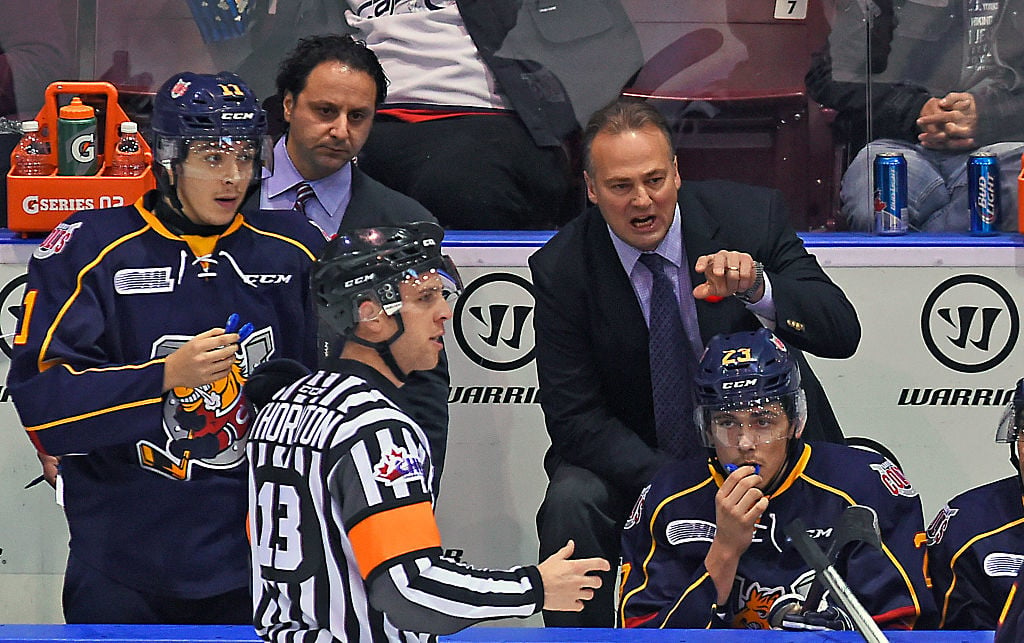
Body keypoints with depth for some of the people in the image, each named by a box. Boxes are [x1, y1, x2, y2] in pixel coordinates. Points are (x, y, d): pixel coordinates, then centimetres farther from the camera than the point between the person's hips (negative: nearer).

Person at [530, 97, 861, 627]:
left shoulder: (750, 215, -12)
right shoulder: (561, 269, -12)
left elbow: (842, 333, -16)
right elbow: (574, 418, -13)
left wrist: (758, 288, -37)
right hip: (639, 458, 0)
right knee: (573, 501, -29)